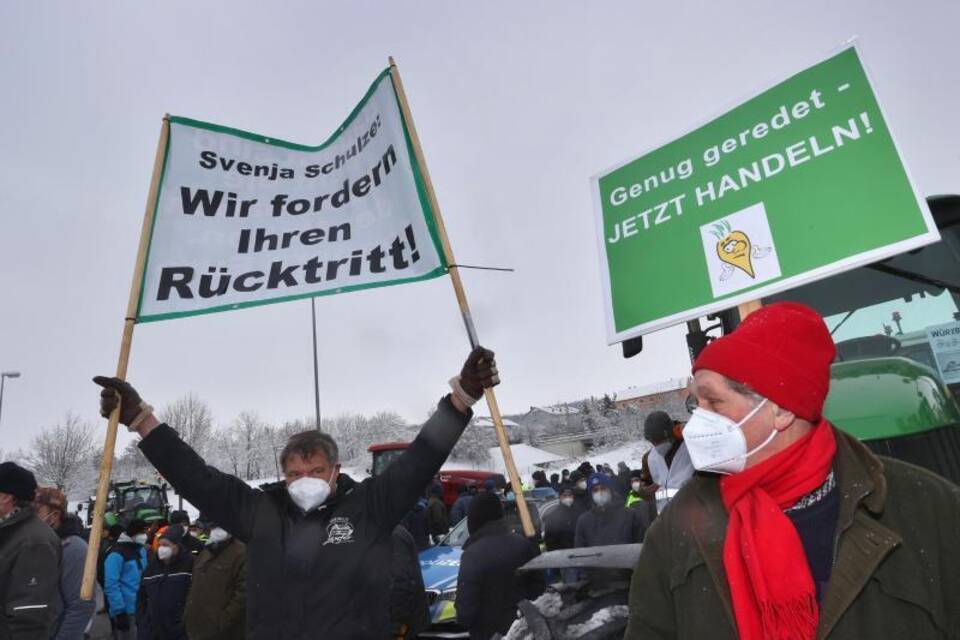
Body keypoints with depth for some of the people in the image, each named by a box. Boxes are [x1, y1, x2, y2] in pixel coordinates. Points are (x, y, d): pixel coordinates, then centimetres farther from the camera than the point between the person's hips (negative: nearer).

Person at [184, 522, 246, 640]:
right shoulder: (204, 554, 17)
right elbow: (194, 587, 24)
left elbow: (243, 594, -17)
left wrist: (223, 623, -19)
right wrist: (189, 615, 11)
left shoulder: (241, 553, -11)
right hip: (196, 630, 8)